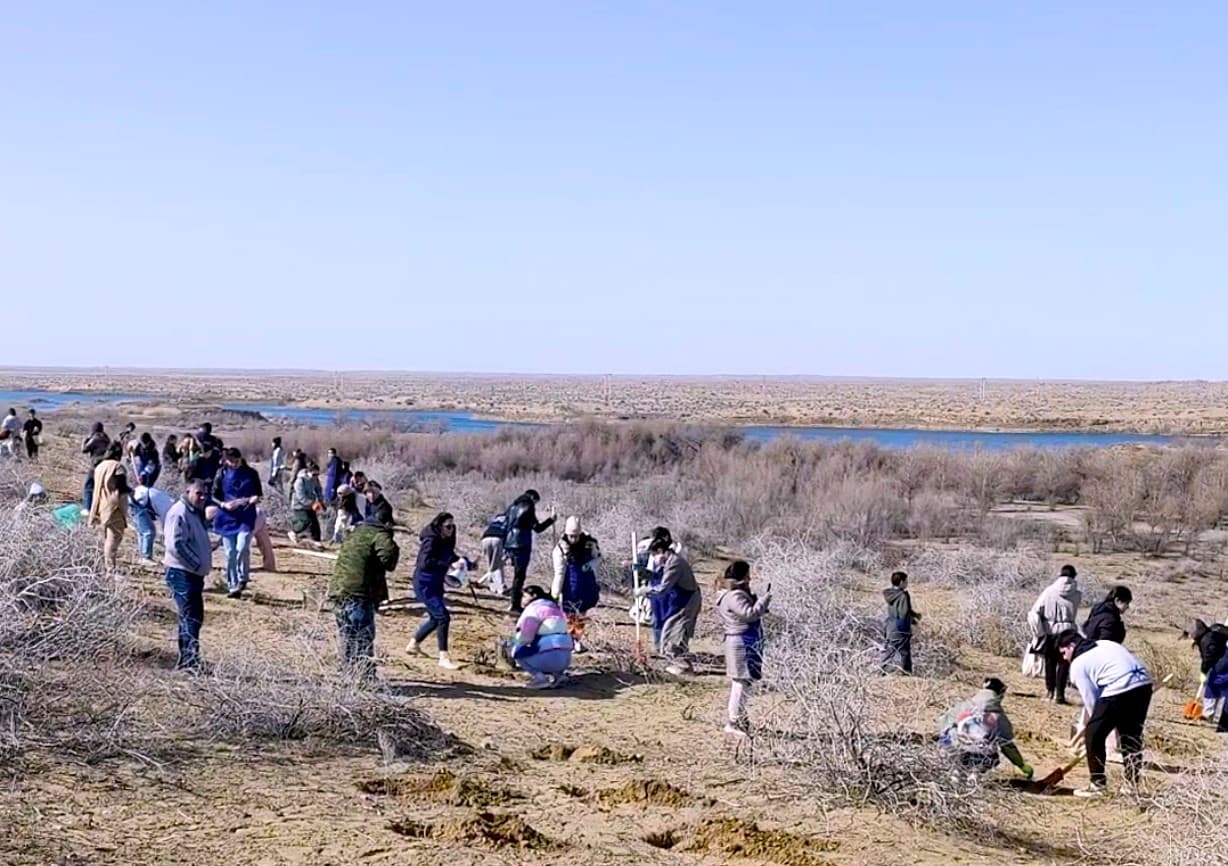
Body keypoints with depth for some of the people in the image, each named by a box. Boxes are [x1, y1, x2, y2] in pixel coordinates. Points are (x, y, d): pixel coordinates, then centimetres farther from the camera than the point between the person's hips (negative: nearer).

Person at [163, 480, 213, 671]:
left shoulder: (196, 513, 17)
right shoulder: (180, 513, -15)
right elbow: (176, 544, -24)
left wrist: (203, 566, 14)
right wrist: (197, 565, -19)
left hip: (194, 574, 10)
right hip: (181, 573, -10)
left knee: (195, 617, 15)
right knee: (190, 617, -14)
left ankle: (186, 661, 23)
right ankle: (191, 660, -18)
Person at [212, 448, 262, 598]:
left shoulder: (251, 474, 1)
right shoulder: (222, 475, 2)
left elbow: (259, 493, 9)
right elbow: (215, 496, 6)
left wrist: (255, 498, -14)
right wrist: (223, 504, -15)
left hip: (246, 517, -2)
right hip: (227, 517, 2)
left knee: (242, 548, -19)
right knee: (230, 553, 5)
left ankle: (242, 579, 2)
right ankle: (233, 586, 15)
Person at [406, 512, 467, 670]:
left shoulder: (445, 541, 6)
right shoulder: (431, 540, -19)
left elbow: (449, 557, 15)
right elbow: (426, 562, -31)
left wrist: (460, 559, -7)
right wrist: (449, 564, -37)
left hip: (435, 584, 10)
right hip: (425, 584, -10)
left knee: (436, 617, 22)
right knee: (443, 616, -16)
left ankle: (413, 645, 42)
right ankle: (443, 657, -14)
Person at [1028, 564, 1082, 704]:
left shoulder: (1049, 591, -6)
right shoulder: (1076, 595, -6)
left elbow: (1034, 613, -9)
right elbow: (1073, 617, -1)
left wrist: (1038, 632, -2)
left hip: (1050, 632, 1)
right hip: (1067, 632, -1)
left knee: (1050, 662, 17)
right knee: (1063, 663, 9)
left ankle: (1049, 691, 25)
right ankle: (1059, 694, 6)